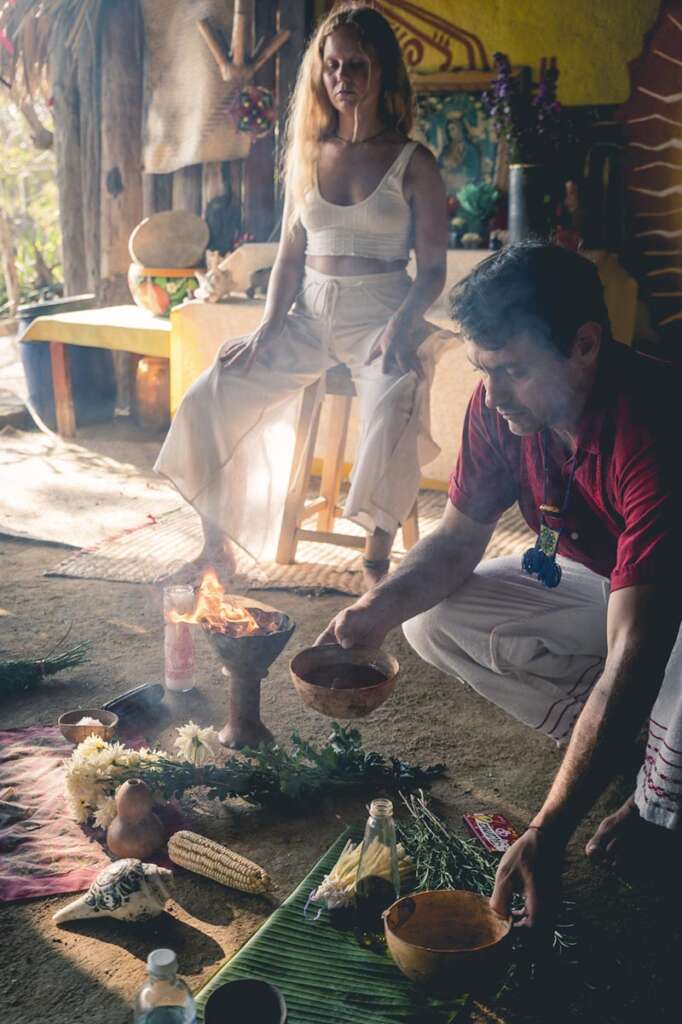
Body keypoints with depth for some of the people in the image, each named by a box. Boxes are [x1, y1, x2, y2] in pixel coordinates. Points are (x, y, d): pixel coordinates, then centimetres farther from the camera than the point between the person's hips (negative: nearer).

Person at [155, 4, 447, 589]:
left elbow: (433, 270, -1)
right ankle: (218, 547, 0)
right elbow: (290, 256, 13)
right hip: (309, 315, 4)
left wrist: (400, 326, -20)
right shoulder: (308, 156, 13)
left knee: (392, 413, -36)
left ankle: (376, 565, -24)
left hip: (380, 316, -4)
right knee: (209, 399, -13)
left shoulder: (413, 164, 1)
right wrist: (269, 328, -2)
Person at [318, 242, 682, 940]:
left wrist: (547, 834, -45)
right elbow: (457, 541, -4)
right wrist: (379, 608, -25)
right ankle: (623, 736, 1)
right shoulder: (500, 406, -18)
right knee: (432, 620, -8)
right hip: (593, 581, 6)